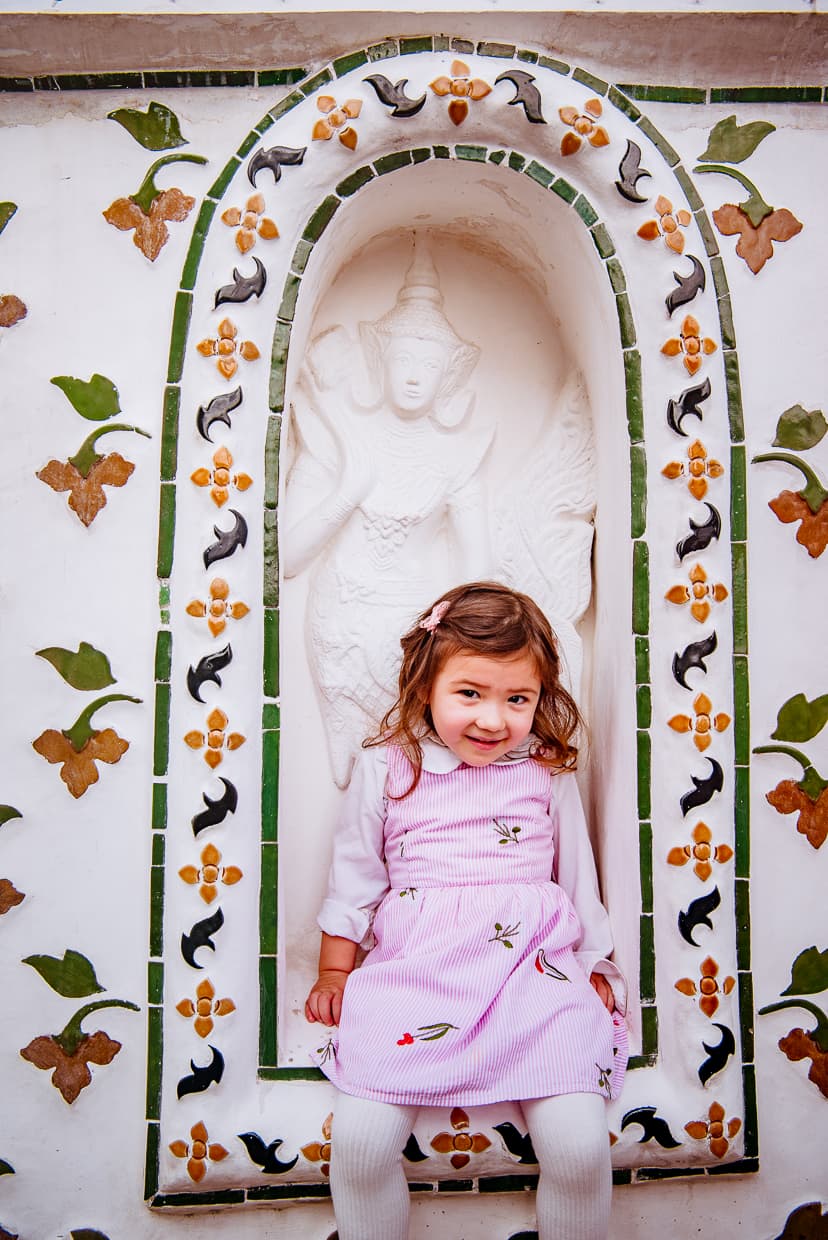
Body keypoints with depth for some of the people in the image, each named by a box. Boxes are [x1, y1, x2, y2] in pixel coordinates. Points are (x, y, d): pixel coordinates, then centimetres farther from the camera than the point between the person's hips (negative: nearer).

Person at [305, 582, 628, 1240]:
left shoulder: (548, 773, 9)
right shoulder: (387, 768, 6)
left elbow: (578, 875, 19)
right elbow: (354, 875, 13)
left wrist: (593, 966, 19)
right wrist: (334, 971, 14)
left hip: (533, 965, 1)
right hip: (412, 967, 0)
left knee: (581, 1149, -15)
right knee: (359, 1144, -16)